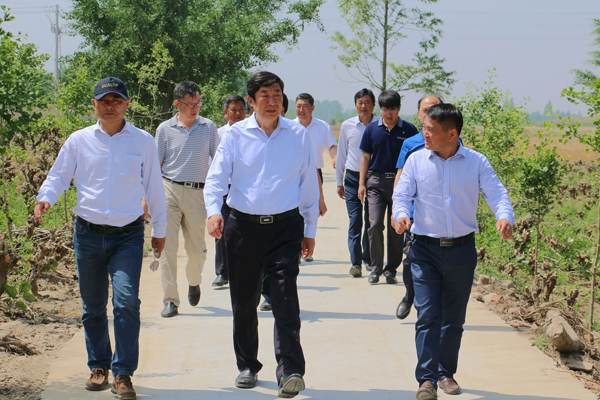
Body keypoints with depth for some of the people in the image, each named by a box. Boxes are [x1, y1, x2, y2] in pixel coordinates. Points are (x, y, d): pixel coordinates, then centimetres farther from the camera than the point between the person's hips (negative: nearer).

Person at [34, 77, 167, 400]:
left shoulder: (143, 142, 4)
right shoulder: (79, 141, 5)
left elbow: (153, 187, 12)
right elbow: (59, 175, 9)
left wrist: (160, 228, 16)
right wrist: (45, 198, -12)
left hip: (128, 235, -2)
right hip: (88, 234, 2)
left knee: (127, 300, -16)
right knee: (92, 306, 9)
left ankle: (123, 373, -8)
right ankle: (98, 367, 26)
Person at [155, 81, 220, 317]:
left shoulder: (208, 128, 6)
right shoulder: (165, 129, 4)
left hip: (197, 193, 1)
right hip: (169, 190, -1)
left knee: (197, 249, 6)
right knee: (168, 247, -7)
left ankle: (193, 282, 37)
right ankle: (170, 300, -2)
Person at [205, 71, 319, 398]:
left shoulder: (298, 135, 5)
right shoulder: (235, 135, 3)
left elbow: (309, 185, 11)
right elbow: (216, 176, -2)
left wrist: (310, 230, 11)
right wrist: (213, 210, -21)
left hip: (285, 226, -1)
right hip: (244, 225, 1)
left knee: (286, 299, -12)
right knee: (244, 301, 8)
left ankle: (290, 371, -15)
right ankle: (247, 366, 24)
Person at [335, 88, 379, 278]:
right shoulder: (347, 126, 5)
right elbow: (341, 154, 12)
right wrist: (339, 182, 12)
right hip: (353, 177, 1)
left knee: (371, 221, 5)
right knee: (355, 221, -4)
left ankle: (368, 258, 21)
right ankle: (355, 262, -3)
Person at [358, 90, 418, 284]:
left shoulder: (409, 130, 2)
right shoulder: (372, 129, 6)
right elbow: (365, 157, 11)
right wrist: (361, 183, 5)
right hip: (376, 182, 1)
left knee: (396, 228, 3)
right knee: (375, 225, -9)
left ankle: (391, 270, 13)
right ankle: (375, 269, 2)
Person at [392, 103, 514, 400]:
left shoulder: (476, 162, 0)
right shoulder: (416, 160, 1)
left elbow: (496, 193, -6)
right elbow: (402, 193, -1)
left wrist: (504, 217, -27)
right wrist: (401, 214, -23)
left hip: (462, 250, 1)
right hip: (425, 249, -1)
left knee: (454, 318, 12)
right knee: (427, 315, -9)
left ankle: (446, 373, 28)